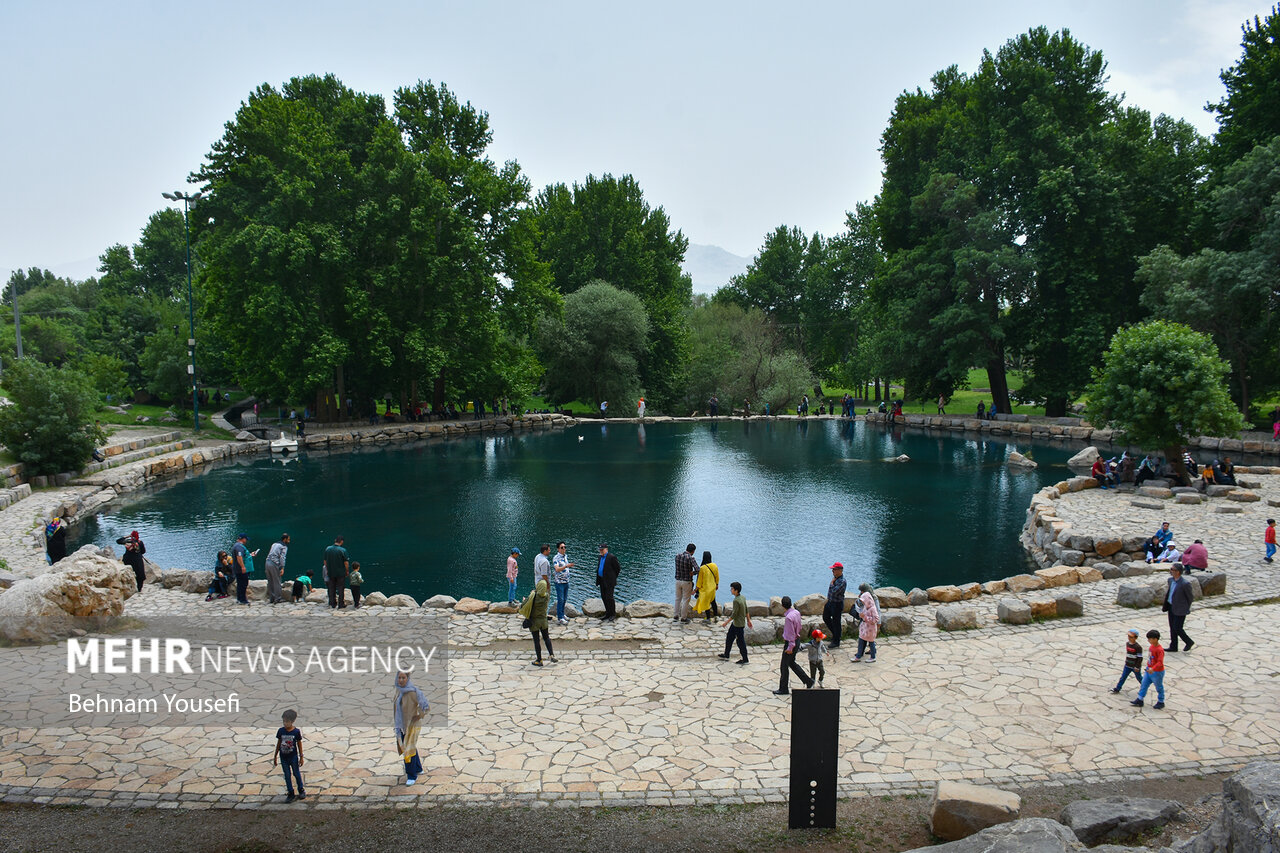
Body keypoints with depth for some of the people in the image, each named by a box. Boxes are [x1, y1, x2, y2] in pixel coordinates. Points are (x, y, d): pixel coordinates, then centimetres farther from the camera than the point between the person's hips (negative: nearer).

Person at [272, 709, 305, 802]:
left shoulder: (296, 731, -14)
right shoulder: (280, 731, -7)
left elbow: (299, 744, -4)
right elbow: (278, 743, 5)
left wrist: (301, 757, -1)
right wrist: (275, 756, 10)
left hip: (293, 757, -2)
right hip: (283, 757, 2)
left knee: (296, 773, 11)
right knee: (287, 775, 10)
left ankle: (301, 790, 30)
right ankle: (291, 794, 21)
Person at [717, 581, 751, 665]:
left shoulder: (736, 601, -26)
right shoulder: (742, 598, 1)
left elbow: (734, 614, -23)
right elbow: (746, 611, 10)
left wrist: (726, 622, -13)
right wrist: (748, 620, 20)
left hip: (738, 625, -10)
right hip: (735, 623, 10)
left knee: (741, 642, 3)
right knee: (729, 637, 19)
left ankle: (745, 660, 14)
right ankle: (726, 655, 31)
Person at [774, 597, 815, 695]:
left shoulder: (788, 617, -28)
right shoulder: (796, 612, -2)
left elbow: (791, 633, -23)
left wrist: (790, 647, -14)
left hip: (790, 643, -9)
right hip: (797, 640, 9)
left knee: (784, 666, 7)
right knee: (791, 663, 24)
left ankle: (783, 689, 20)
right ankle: (808, 681, 26)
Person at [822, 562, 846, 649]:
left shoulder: (842, 581, -25)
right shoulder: (835, 577, 4)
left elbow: (834, 592, -33)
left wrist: (832, 583, -20)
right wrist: (827, 601, 21)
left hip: (837, 604, -9)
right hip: (830, 602, 9)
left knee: (836, 622, 3)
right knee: (825, 617, 20)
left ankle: (836, 642, 16)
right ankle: (835, 633, 37)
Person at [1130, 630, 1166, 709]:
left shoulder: (1159, 650, -27)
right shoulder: (1152, 646, 0)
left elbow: (1160, 662, -33)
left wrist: (1152, 669, -45)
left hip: (1157, 673, -8)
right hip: (1149, 670, 9)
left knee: (1159, 688, 12)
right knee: (1144, 685, 11)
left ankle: (1161, 702, 30)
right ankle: (1139, 700, 19)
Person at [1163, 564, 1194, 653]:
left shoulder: (1185, 584, -22)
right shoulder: (1170, 580, 0)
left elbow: (1189, 597, -9)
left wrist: (1187, 609, 2)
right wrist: (1165, 605, 10)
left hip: (1180, 610, -7)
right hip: (1171, 607, 7)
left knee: (1177, 628, 1)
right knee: (1172, 628, 14)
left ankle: (1189, 642, 27)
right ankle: (1173, 647, 25)